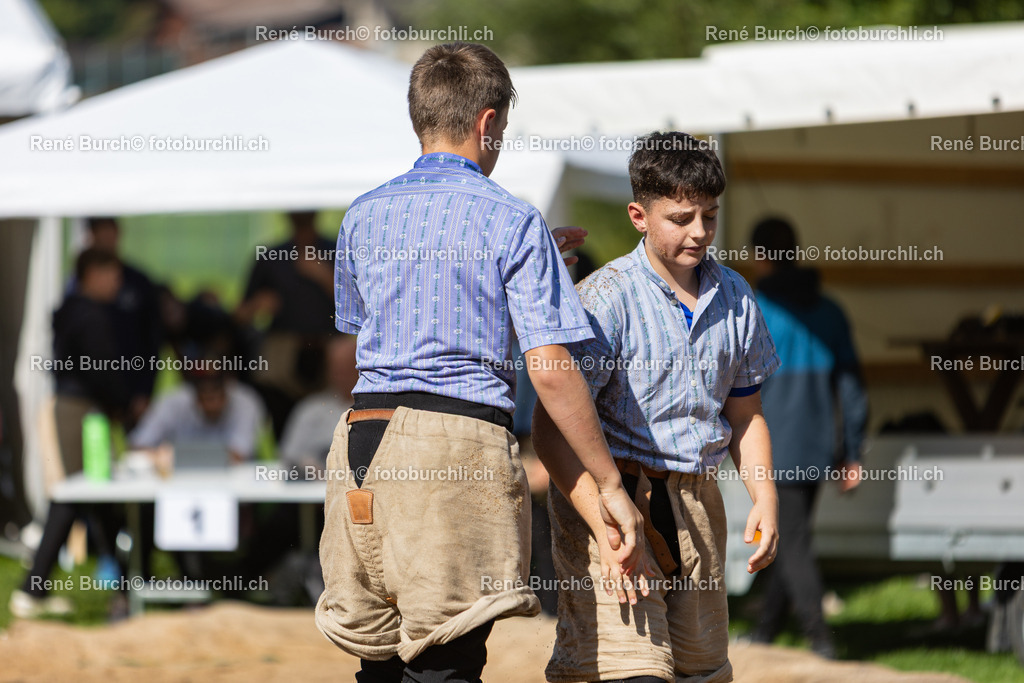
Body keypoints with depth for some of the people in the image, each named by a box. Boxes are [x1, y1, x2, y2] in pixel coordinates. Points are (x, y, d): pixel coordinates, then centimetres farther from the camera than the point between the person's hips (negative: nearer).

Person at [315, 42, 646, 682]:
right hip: (461, 437, -5)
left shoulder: (364, 215, 14)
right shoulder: (512, 222, -1)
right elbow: (550, 367, -8)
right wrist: (609, 485, 0)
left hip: (363, 436, 5)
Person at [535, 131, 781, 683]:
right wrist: (603, 527, -24)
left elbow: (744, 416, 21)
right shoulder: (605, 300, -11)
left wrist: (764, 499, 6)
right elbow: (553, 429, -14)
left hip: (696, 506, 7)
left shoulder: (734, 299, 9)